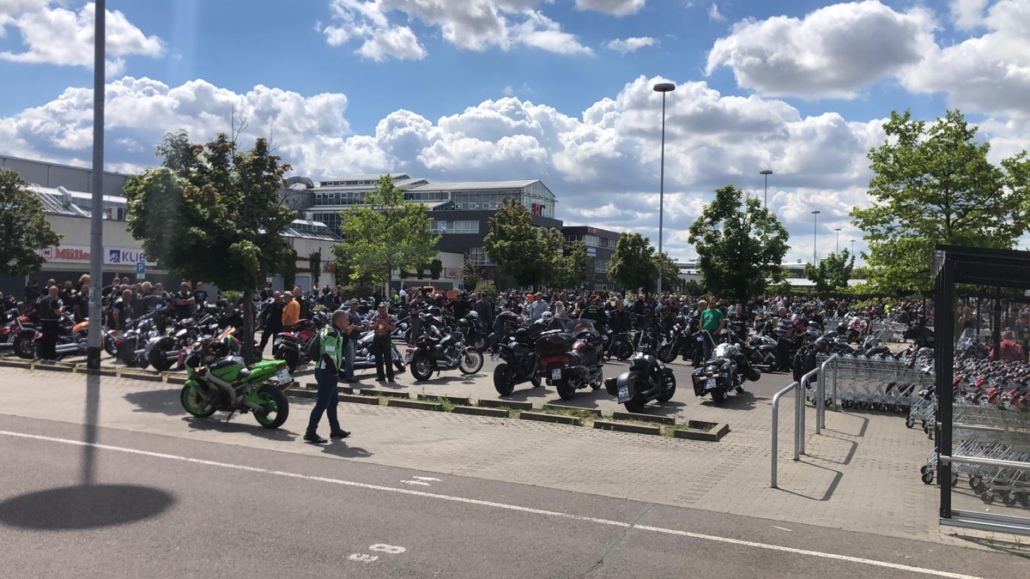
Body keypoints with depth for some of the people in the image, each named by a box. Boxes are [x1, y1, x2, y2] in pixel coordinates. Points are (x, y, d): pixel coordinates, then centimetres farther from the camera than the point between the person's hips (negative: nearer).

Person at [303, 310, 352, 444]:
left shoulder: (329, 330, 14)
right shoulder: (332, 333, -18)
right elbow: (328, 354, -26)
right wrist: (335, 371, -16)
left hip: (325, 371, 11)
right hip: (327, 372, -11)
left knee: (333, 401, 18)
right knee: (322, 404, -8)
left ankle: (335, 430, 28)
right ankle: (310, 433, -5)